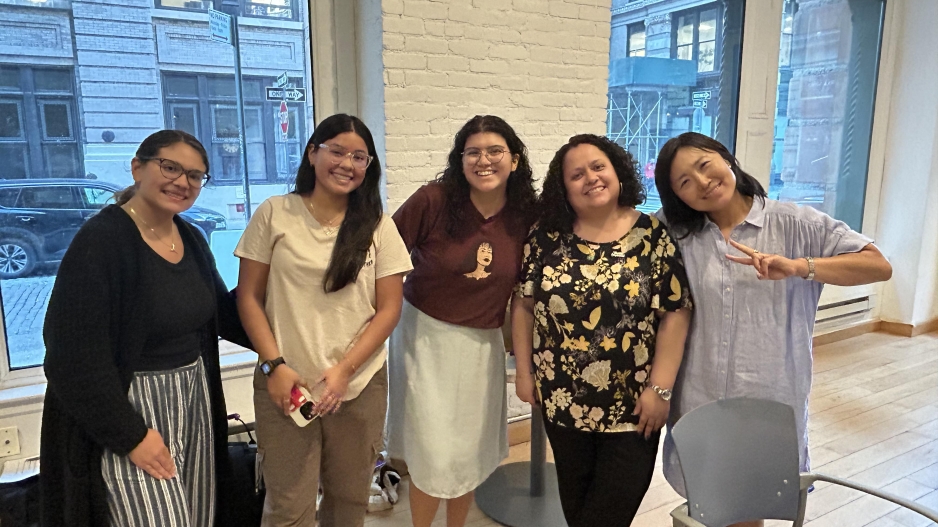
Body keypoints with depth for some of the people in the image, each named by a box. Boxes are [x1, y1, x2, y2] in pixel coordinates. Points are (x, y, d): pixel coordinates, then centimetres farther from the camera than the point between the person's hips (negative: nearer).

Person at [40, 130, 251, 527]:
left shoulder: (192, 239, 5)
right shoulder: (100, 241, -17)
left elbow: (221, 311, 14)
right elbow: (73, 358, -20)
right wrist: (130, 435, -18)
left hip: (194, 400, 7)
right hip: (128, 408, -7)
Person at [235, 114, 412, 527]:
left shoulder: (378, 227, 2)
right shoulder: (274, 214, 0)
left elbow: (389, 308, 0)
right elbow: (249, 297, 1)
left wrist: (344, 370, -10)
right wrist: (274, 365, -8)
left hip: (360, 386, 1)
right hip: (285, 384, -1)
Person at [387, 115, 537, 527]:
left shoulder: (526, 216, -6)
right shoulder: (433, 200, -16)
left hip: (484, 345, 3)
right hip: (426, 338, -3)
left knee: (473, 454, 16)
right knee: (433, 458, 3)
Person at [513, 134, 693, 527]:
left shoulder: (653, 235, -8)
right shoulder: (546, 237, -3)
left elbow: (675, 314, -9)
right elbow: (525, 307, 2)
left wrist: (660, 388, -12)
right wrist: (524, 371, 2)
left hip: (632, 402, -1)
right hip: (562, 399, 2)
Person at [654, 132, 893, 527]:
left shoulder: (795, 225, -3)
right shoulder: (678, 237, 2)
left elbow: (879, 265, -7)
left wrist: (797, 267, -21)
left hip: (770, 402, -2)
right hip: (698, 403, 2)